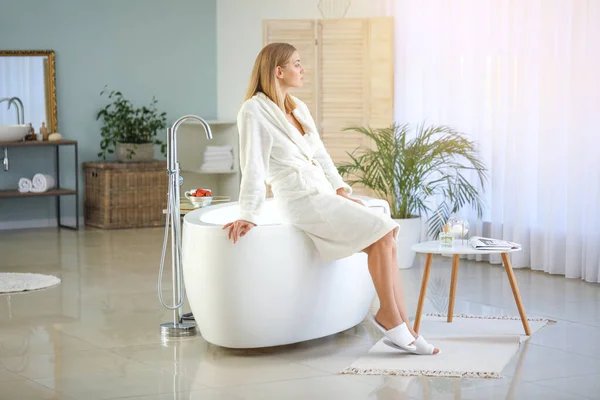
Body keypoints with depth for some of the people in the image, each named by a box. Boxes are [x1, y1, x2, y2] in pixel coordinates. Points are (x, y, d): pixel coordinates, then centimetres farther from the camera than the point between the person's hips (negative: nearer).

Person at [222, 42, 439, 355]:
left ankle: (402, 327, -11)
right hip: (302, 200, -8)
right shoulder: (254, 111, -8)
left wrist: (341, 189, 9)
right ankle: (389, 316, -8)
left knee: (385, 241, -10)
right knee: (382, 231, -17)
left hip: (322, 194, 8)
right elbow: (253, 167, -14)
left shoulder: (298, 108, 17)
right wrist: (248, 216, -18)